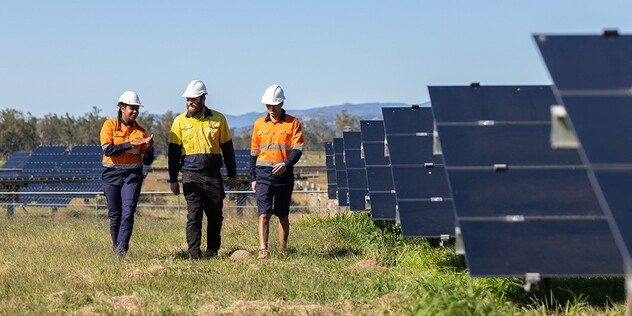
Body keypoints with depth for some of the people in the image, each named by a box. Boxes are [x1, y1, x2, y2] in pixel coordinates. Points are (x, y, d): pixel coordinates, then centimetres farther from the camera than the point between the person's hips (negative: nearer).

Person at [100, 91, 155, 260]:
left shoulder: (140, 131, 7)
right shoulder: (110, 125, 1)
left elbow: (147, 161, 8)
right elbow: (108, 149, -14)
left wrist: (149, 148, -13)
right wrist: (131, 144, -18)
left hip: (133, 175, 1)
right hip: (112, 174, -1)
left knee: (128, 212, -15)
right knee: (115, 215, 5)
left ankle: (122, 249, -22)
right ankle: (116, 247, 21)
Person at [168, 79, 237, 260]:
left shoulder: (218, 119, 7)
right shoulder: (180, 121, 5)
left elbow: (227, 148, 13)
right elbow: (174, 152, 7)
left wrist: (232, 175, 11)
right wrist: (173, 179, 4)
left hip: (214, 176, 2)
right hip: (191, 175, -2)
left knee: (216, 216, 6)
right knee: (194, 215, -9)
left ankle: (212, 252, 19)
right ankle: (194, 254, -10)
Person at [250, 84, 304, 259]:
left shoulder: (293, 123, 2)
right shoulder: (259, 123, 10)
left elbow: (297, 149, -6)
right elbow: (254, 153, 14)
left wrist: (286, 164, -24)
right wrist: (253, 178, 10)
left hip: (284, 174, -1)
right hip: (263, 173, 1)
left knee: (283, 215, 8)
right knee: (264, 214, -9)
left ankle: (283, 250, 16)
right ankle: (263, 250, -14)